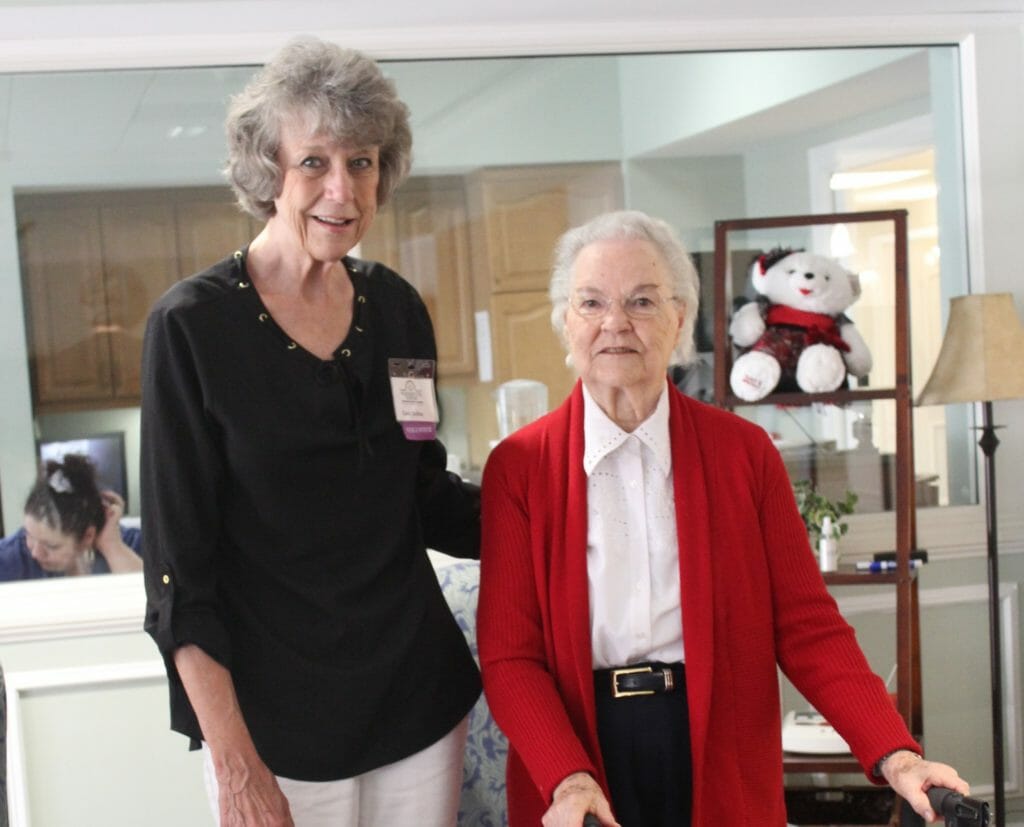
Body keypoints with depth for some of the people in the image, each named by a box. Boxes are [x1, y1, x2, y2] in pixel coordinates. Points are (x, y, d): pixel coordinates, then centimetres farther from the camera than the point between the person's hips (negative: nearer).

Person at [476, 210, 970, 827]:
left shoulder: (744, 450, 1)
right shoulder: (518, 466, -2)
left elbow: (806, 626, -2)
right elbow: (508, 655, -5)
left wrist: (894, 755, -15)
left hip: (725, 774, 1)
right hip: (572, 751, -1)